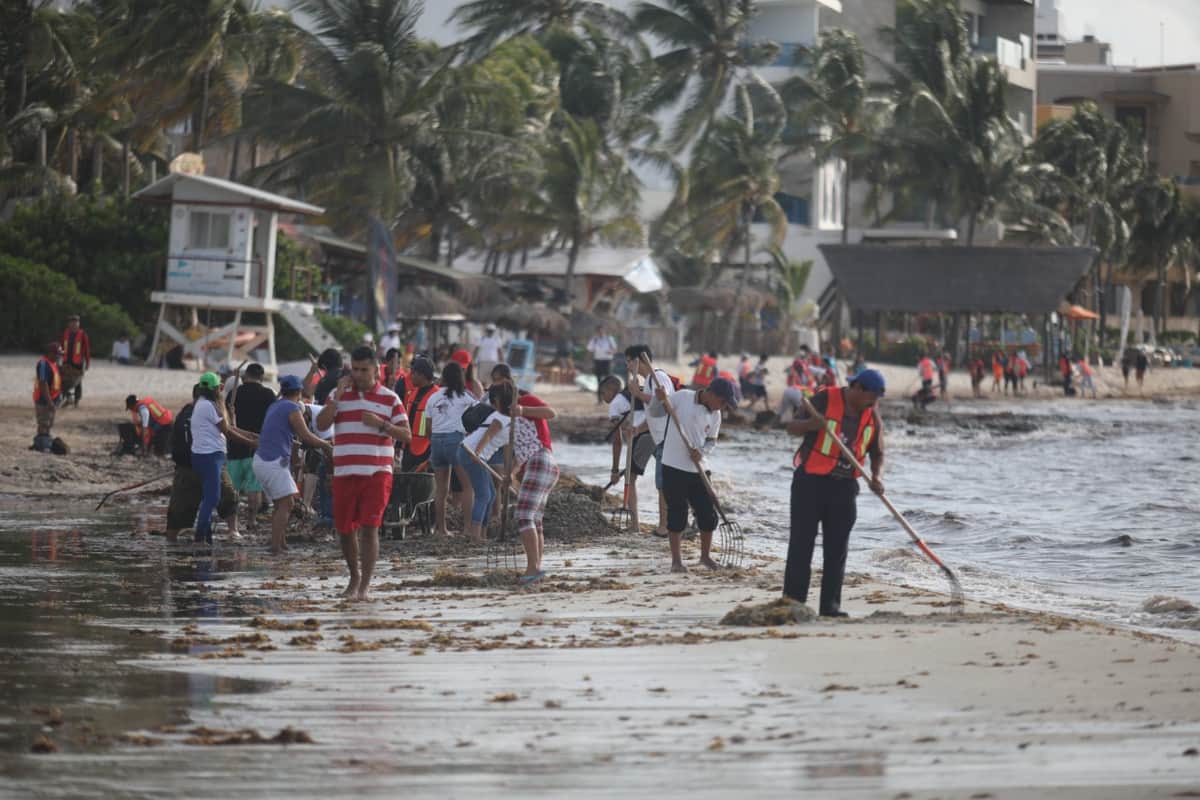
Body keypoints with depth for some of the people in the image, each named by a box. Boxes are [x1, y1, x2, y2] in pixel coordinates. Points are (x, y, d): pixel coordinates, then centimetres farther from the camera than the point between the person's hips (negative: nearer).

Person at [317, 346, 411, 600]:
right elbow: (321, 424, -4)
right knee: (345, 529, 7)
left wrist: (381, 424, -14)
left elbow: (406, 435, 2)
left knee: (369, 528, -10)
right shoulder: (339, 394, 9)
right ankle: (354, 578, 27)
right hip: (344, 473, 3)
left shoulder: (389, 398, 5)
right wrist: (338, 395, -10)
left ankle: (364, 586, -8)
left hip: (377, 473, -2)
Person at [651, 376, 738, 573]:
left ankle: (706, 555, 26)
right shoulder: (682, 397, -8)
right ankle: (676, 560, 11)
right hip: (674, 466, -5)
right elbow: (655, 413, -2)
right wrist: (660, 400, -23)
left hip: (697, 469, 5)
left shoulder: (715, 416, 5)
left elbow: (711, 441, 12)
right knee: (677, 513, -1)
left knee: (708, 514, 6)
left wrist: (702, 452, -10)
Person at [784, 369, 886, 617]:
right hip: (811, 482, -5)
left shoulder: (872, 417, 6)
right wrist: (811, 424, -28)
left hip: (844, 486, 5)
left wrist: (877, 477, -5)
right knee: (801, 543, -5)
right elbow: (792, 428, -5)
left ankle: (830, 605, 8)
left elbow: (877, 454, 15)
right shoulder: (824, 400, -8)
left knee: (837, 548, 4)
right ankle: (794, 601, -3)